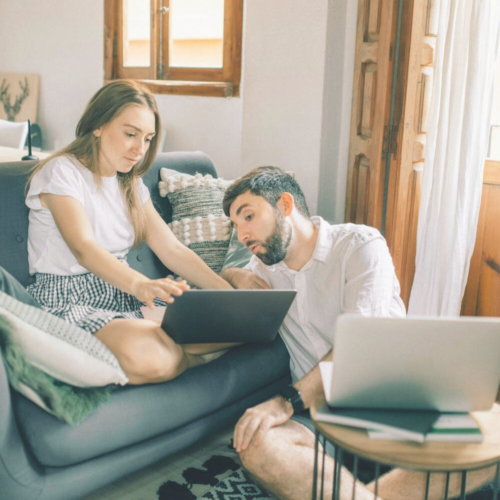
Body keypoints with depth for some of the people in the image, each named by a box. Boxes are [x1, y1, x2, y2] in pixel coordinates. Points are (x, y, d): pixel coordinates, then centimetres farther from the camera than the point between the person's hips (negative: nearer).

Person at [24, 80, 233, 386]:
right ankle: (188, 357, -8)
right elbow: (84, 249, -25)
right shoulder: (61, 172, -7)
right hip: (70, 301, -6)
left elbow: (173, 250, 7)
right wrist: (140, 284, -45)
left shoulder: (131, 185, 15)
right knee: (145, 354, -37)